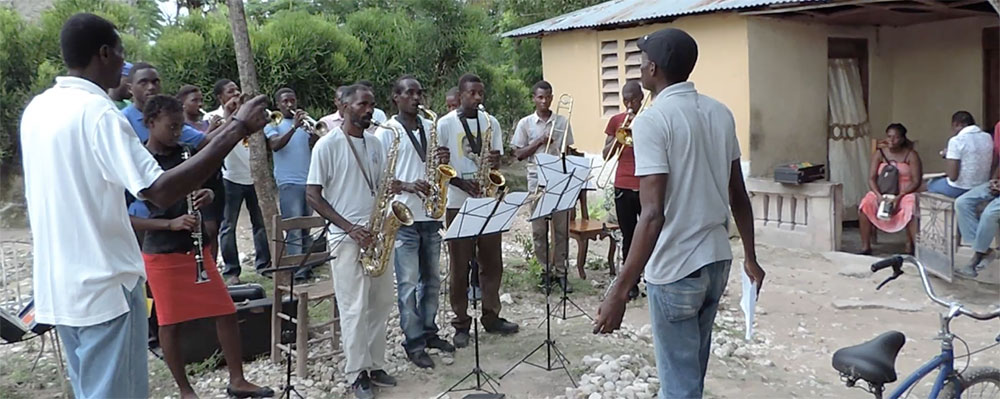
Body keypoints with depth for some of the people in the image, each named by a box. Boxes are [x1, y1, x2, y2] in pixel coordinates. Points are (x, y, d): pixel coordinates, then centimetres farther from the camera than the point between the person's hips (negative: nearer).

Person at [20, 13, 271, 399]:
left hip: (57, 286, 9)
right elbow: (160, 191, -28)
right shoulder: (97, 112, -19)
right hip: (102, 286, -9)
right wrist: (236, 129, -28)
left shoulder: (36, 109, 7)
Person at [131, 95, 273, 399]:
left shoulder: (186, 153, 3)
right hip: (161, 254, -5)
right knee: (170, 324, 6)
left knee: (226, 312, 5)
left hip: (196, 247, 5)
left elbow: (201, 189, 16)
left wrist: (207, 195, -9)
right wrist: (172, 223, -23)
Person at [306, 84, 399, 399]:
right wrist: (350, 228, -17)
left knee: (381, 304, 10)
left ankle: (375, 365, 22)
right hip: (346, 237, -6)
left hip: (378, 234, 6)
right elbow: (312, 195, -10)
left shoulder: (375, 143, 11)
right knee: (354, 308, -3)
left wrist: (393, 188, -6)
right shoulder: (328, 145, -8)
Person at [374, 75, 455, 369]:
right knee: (408, 283, 0)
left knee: (431, 279, 14)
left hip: (431, 215, 6)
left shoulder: (430, 127, 11)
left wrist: (444, 159, -5)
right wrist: (407, 186, -22)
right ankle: (414, 342, 9)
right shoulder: (386, 132, -5)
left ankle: (428, 332, 28)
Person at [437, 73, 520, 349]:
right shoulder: (445, 124, -5)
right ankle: (461, 323, 11)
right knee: (459, 265, 2)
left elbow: (498, 158, 10)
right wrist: (462, 183, -19)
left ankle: (491, 317, 22)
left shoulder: (491, 123, 8)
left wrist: (495, 159, -14)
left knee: (492, 261, 9)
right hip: (458, 203, -4)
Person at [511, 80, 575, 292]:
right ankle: (546, 270, 14)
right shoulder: (525, 124, 3)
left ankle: (560, 271, 10)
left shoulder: (563, 122, 6)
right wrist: (539, 142, -11)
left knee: (562, 229, 2)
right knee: (539, 230, 4)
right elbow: (519, 154, 1)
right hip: (537, 181, 0)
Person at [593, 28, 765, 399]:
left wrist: (620, 290, -24)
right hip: (717, 260, 8)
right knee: (691, 369, 24)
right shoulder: (721, 113, 5)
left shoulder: (652, 120, -18)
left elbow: (653, 214, -25)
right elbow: (739, 195, 10)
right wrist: (750, 257, 20)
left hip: (675, 270, -8)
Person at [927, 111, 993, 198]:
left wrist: (946, 156, -4)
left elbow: (952, 176, -20)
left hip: (959, 190, -6)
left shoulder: (956, 140, -19)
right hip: (982, 187, 6)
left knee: (931, 184, 23)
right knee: (941, 179, 29)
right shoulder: (988, 137, 0)